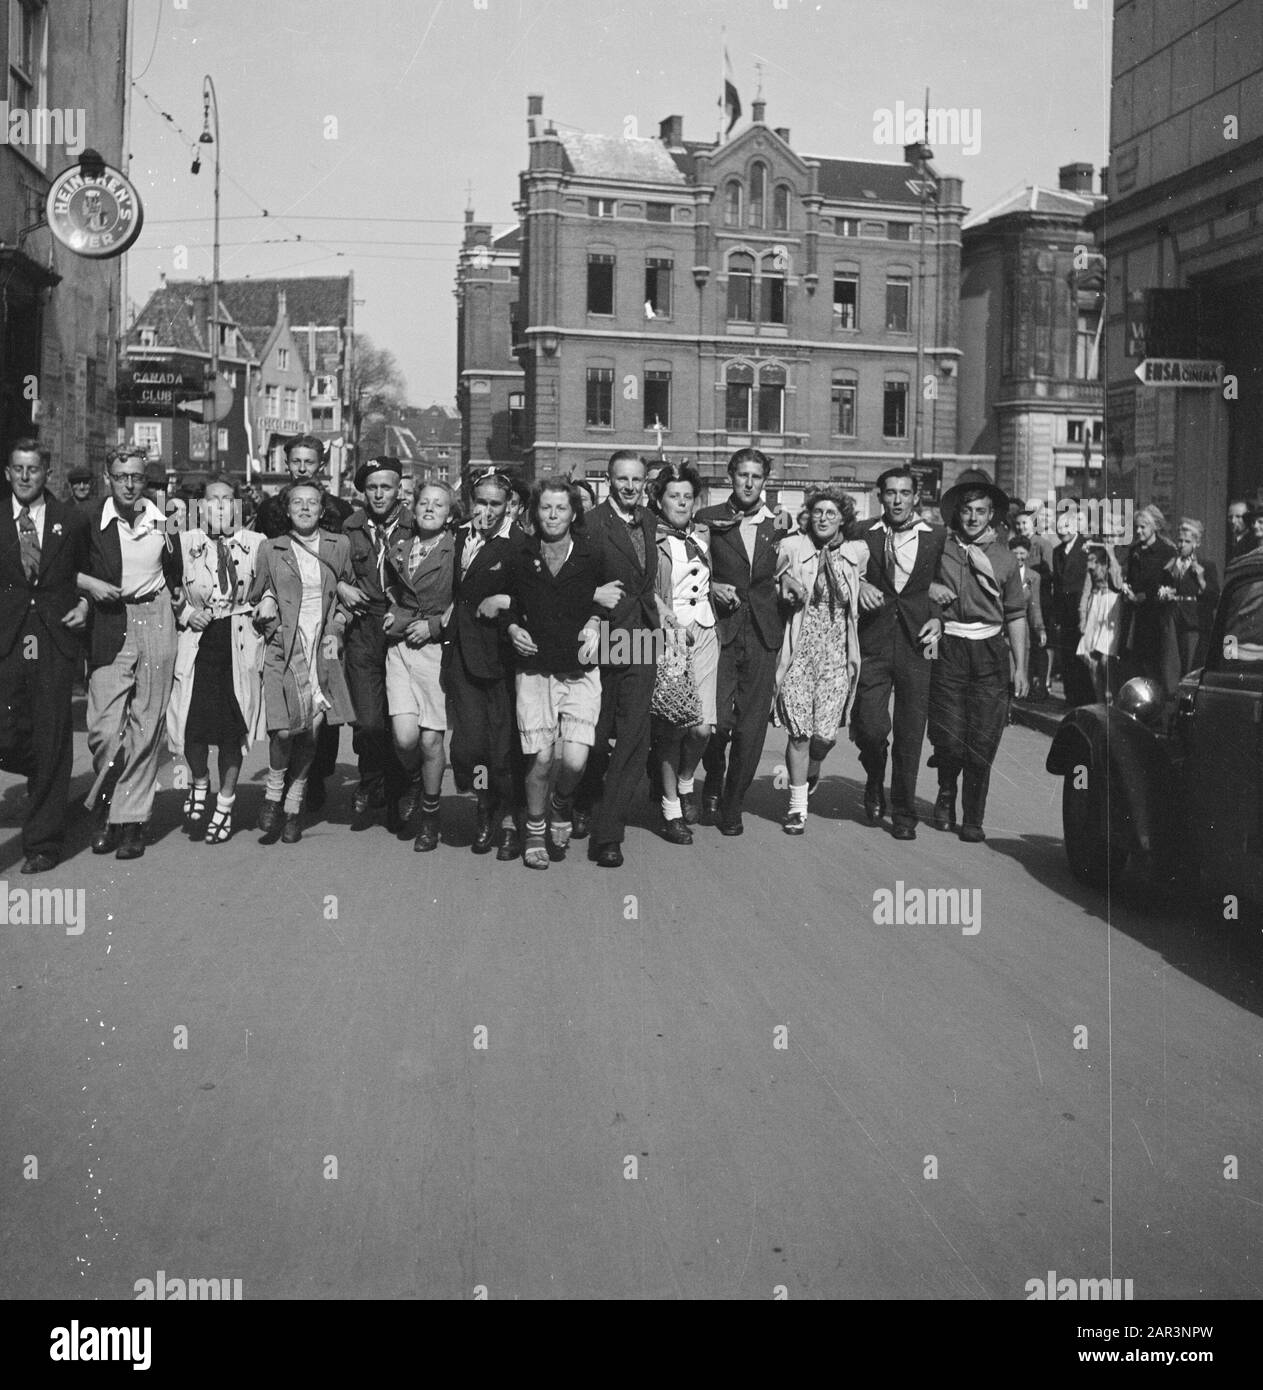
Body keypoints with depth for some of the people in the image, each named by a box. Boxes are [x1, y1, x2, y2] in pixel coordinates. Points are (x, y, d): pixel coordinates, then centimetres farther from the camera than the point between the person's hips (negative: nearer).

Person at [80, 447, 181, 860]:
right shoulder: (90, 521, -1)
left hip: (157, 624, 2)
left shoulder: (162, 521, 6)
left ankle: (131, 818, 11)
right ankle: (103, 804, 18)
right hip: (110, 627, -2)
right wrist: (88, 583, -9)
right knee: (104, 729, -8)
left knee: (147, 726, 2)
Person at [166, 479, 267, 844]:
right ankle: (199, 783, 22)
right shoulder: (184, 543, 7)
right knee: (194, 721, -9)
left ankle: (224, 804, 18)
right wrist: (187, 614, -4)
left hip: (240, 644, 0)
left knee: (233, 726, 1)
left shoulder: (256, 543, 7)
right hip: (197, 641, 0)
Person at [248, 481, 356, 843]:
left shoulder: (339, 546, 10)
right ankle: (273, 793, 12)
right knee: (284, 729, -14)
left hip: (323, 648, 2)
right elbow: (254, 599, 17)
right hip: (283, 648, -1)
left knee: (312, 730, -1)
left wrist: (337, 629, 5)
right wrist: (264, 608, -5)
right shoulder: (270, 549, 8)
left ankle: (293, 806, 16)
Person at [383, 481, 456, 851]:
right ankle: (413, 782, 24)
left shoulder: (457, 550, -2)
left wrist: (435, 625, -10)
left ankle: (430, 814, 22)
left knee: (430, 740, 1)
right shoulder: (398, 541, 10)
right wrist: (390, 613, 9)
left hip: (436, 647, -2)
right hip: (399, 645, 3)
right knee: (404, 736, -11)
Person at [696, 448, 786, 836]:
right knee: (719, 721, -10)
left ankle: (732, 806, 18)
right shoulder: (707, 520, 5)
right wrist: (710, 587, -8)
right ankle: (713, 784, 20)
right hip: (720, 631, -2)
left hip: (763, 635, 2)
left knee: (751, 728, 2)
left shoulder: (779, 525, 11)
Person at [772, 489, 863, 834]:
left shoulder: (858, 553, 6)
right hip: (800, 647, -1)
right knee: (799, 731, -7)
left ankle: (812, 767, 32)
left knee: (825, 733, -5)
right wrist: (786, 580, -6)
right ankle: (797, 806, 7)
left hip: (838, 650, 1)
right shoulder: (792, 547, 1)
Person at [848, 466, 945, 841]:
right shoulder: (864, 534, 5)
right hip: (873, 644, 0)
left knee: (910, 736, 2)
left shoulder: (937, 537, 6)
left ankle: (903, 814, 16)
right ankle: (875, 782, 24)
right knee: (870, 726, -8)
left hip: (917, 644, 0)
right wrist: (858, 583, -8)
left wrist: (937, 620, -3)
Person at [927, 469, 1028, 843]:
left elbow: (1016, 614, 12)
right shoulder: (937, 547, 4)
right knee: (948, 738, -4)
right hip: (948, 648, -1)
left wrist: (1020, 667, 7)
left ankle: (973, 819, 11)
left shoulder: (1003, 556, 10)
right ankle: (946, 792, 27)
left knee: (983, 740, -2)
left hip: (990, 652, 1)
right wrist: (927, 588, -8)